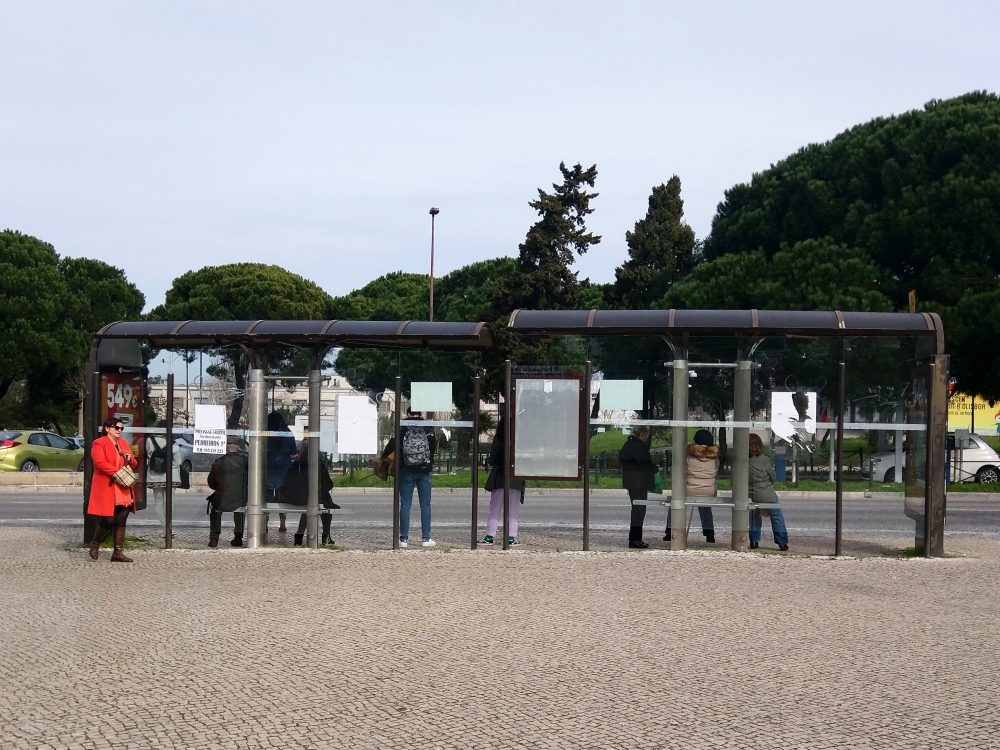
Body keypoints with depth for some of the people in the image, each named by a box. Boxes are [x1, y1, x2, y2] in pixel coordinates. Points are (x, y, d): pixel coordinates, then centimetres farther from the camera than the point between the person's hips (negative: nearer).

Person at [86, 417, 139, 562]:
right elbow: (100, 463, -18)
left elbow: (134, 464, 21)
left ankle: (118, 552, 8)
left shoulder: (123, 444, 18)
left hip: (123, 491, 7)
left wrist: (129, 459, -2)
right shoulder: (98, 444, -5)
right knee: (108, 520, -7)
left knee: (121, 522, 4)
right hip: (106, 489, -7)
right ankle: (95, 544, 19)